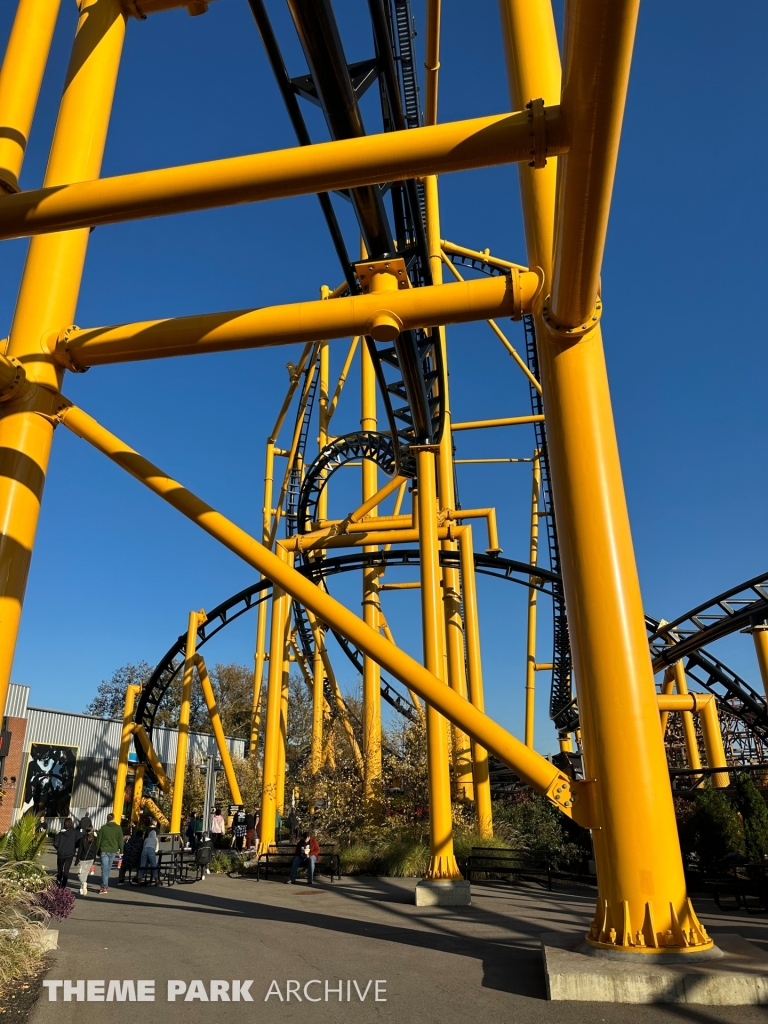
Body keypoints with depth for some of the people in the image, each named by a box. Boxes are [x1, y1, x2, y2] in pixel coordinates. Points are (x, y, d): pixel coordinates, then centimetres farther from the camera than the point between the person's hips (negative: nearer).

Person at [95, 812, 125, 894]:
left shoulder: (103, 828, 0)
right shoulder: (118, 828, 2)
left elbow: (98, 840, 1)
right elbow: (121, 840, 2)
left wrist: (97, 851, 9)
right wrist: (121, 850, 10)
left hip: (104, 851, -1)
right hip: (113, 851, 1)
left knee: (104, 869, -2)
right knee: (107, 869, 12)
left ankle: (104, 887, -9)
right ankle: (105, 886, 16)